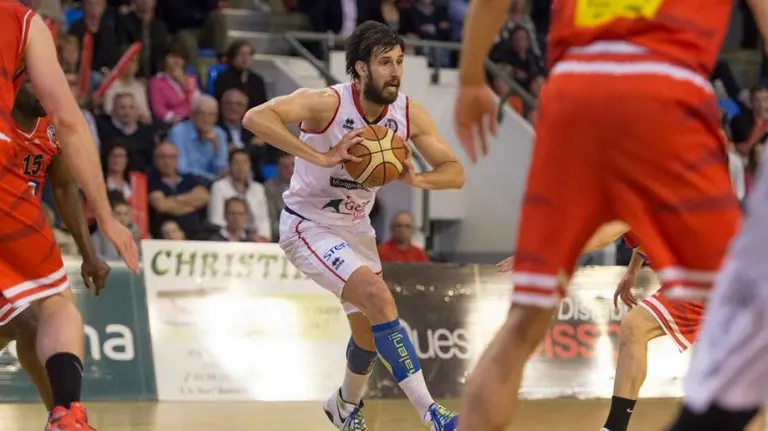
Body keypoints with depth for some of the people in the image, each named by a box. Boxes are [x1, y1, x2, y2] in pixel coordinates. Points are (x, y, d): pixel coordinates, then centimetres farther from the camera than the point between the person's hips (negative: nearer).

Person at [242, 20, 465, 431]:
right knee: (379, 298, -26)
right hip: (308, 225, -7)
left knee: (370, 331, 17)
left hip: (355, 228, 7)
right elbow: (255, 117, -38)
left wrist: (415, 179, -27)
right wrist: (321, 158, -43)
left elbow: (455, 172, -6)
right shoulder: (328, 103, -26)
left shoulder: (409, 113, -10)